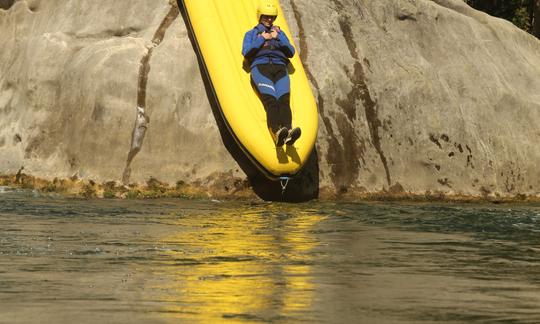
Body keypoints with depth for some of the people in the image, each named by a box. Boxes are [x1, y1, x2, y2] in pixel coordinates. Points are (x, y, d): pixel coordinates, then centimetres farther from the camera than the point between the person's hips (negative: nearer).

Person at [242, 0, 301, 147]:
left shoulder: (280, 33, 33)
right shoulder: (251, 34, 28)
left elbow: (291, 52, 18)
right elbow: (246, 53, 9)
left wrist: (277, 38, 7)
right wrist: (262, 39, 5)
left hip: (279, 68, 2)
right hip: (260, 67, -2)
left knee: (284, 100, -29)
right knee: (270, 100, -31)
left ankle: (287, 132, -55)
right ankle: (277, 132, -58)